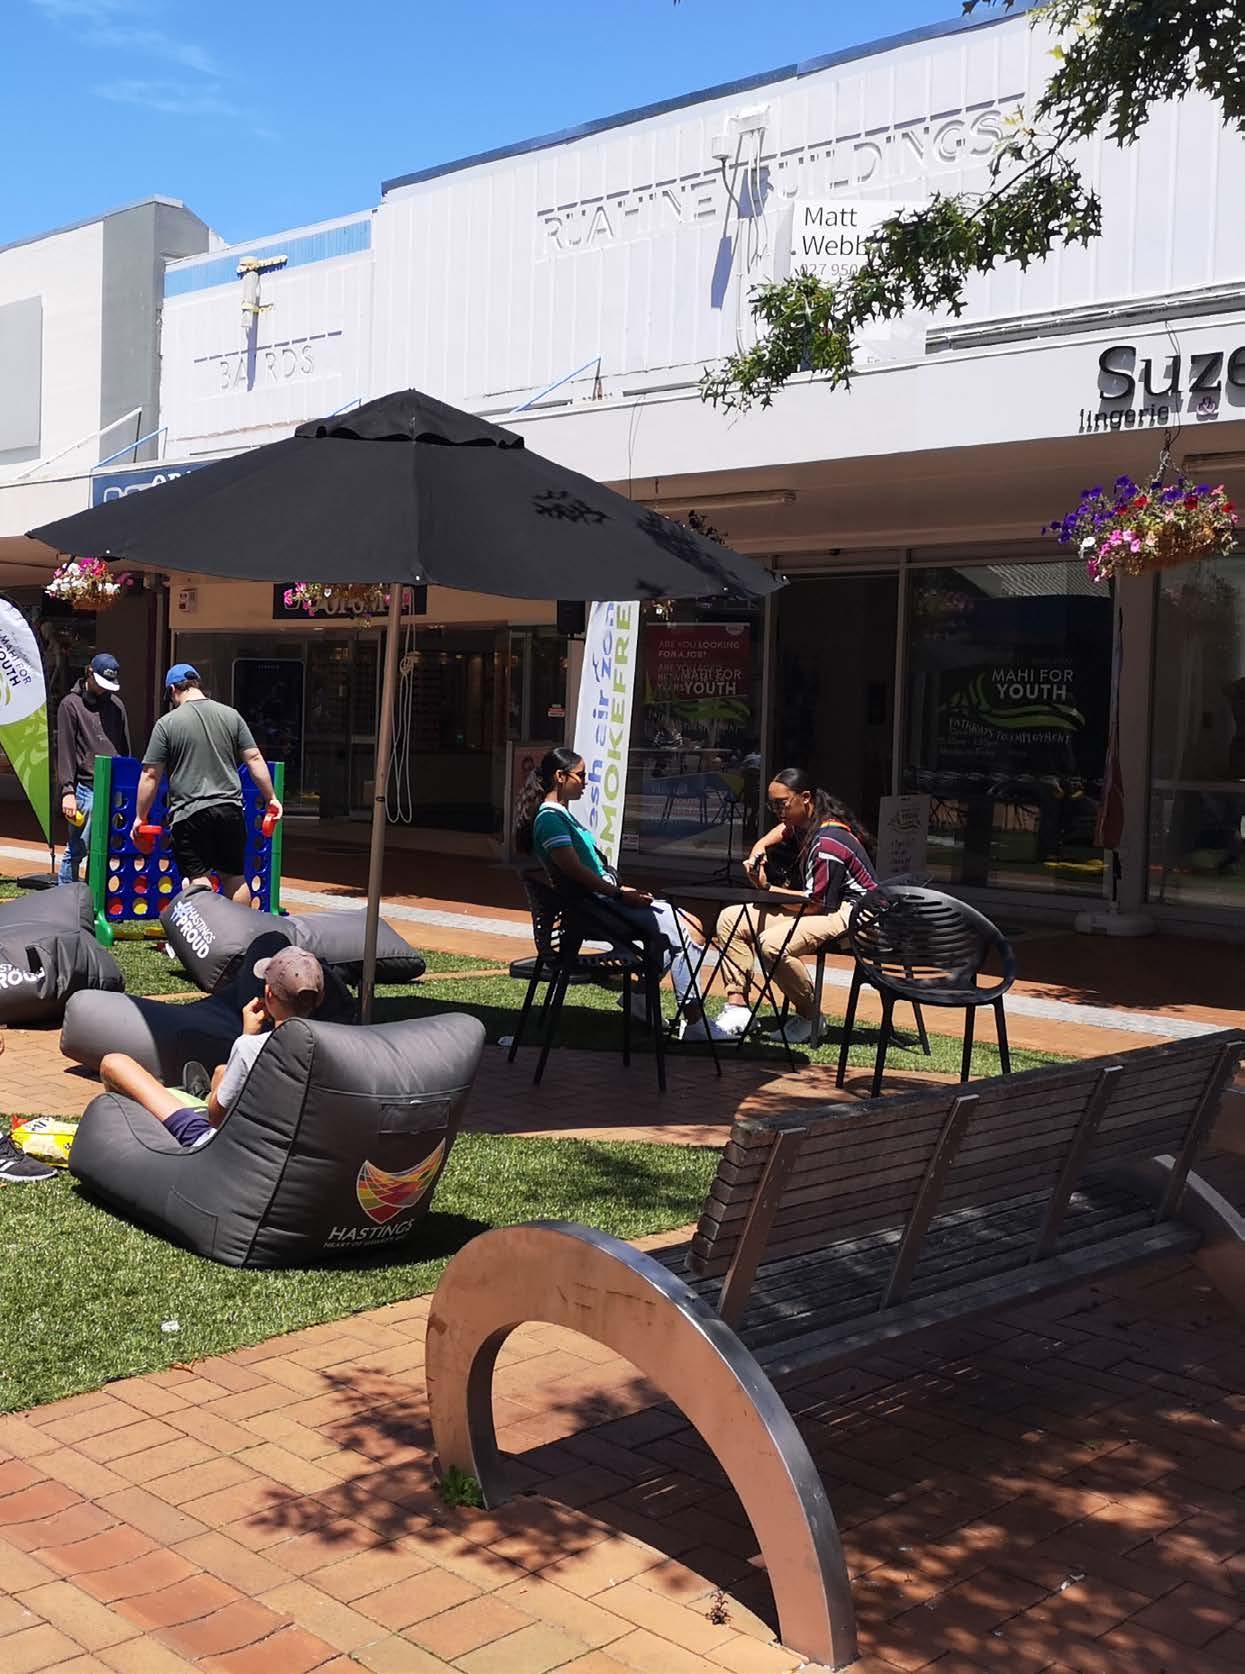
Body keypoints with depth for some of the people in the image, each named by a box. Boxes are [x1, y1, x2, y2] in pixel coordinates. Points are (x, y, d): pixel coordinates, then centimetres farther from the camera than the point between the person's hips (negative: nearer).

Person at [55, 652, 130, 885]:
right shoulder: (71, 704, 0)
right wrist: (67, 790, -11)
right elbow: (65, 751, -5)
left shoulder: (116, 705, 14)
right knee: (76, 850, -3)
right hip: (86, 788, -5)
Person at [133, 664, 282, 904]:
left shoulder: (166, 724, -3)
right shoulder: (231, 715, 6)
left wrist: (141, 817, 7)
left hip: (189, 814, -3)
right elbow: (254, 759, 4)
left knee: (198, 880, -2)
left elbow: (151, 776, -2)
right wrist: (271, 798, 12)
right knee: (234, 877, 14)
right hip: (230, 810, 4)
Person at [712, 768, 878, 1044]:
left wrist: (768, 889, -13)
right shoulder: (803, 824, 7)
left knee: (773, 943, -35)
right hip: (821, 904, 11)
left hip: (851, 913, -11)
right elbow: (782, 830, 34)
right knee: (729, 919, 3)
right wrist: (758, 850, 12)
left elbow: (816, 904, -24)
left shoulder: (829, 841, -22)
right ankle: (738, 1007, -5)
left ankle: (809, 1019, -15)